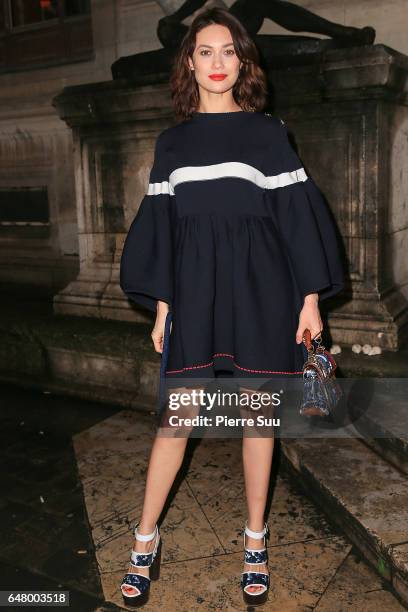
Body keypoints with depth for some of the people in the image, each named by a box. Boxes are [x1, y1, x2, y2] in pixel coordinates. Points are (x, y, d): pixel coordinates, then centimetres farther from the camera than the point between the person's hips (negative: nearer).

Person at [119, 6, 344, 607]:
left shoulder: (268, 132, 5)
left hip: (260, 284, -1)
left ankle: (255, 541, 24)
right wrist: (161, 304, 3)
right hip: (195, 286, 1)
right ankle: (146, 541, 18)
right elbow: (162, 222, 8)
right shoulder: (173, 141, 10)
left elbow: (296, 213, 2)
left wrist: (310, 297, -3)